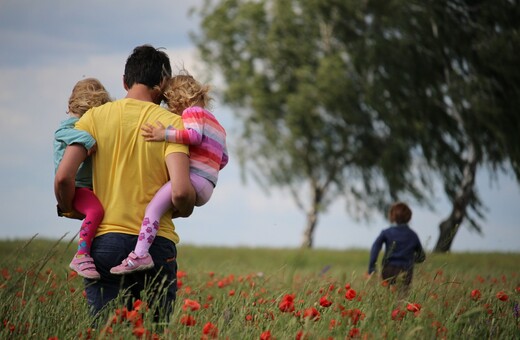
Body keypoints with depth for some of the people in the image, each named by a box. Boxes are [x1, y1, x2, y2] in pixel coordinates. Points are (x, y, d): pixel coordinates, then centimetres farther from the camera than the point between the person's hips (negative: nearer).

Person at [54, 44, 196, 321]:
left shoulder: (95, 117, 4)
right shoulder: (171, 123, -2)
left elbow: (63, 177, -6)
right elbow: (180, 192, -14)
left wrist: (69, 210, 14)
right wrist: (184, 210, 9)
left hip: (104, 241, 1)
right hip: (156, 244, -1)